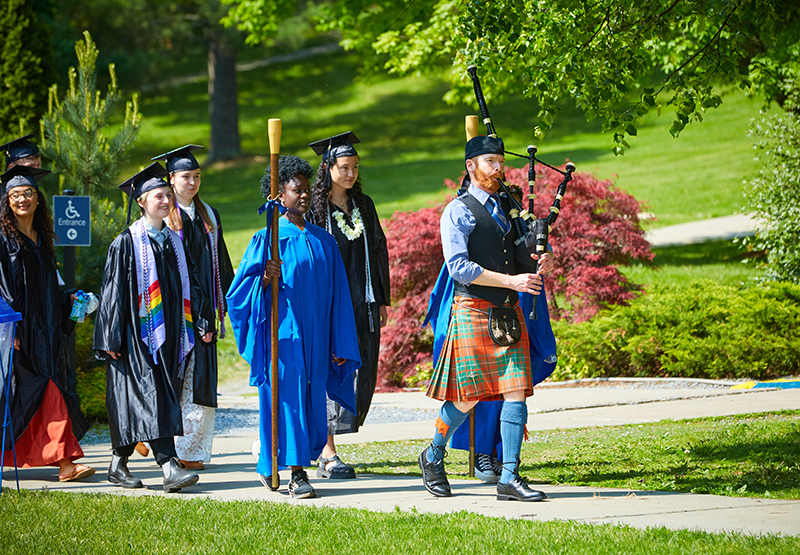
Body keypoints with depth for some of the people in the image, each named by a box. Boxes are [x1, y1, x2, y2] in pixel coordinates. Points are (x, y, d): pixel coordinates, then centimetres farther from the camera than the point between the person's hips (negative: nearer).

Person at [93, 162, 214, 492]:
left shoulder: (174, 241, 14)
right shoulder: (126, 243, -4)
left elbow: (190, 286, 18)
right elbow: (114, 291, -5)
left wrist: (203, 323, 9)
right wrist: (113, 338, -10)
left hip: (169, 334, 6)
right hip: (138, 333, -6)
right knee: (150, 395, -14)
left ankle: (119, 463, 18)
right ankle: (168, 466, -25)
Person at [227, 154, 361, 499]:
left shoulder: (323, 241, 11)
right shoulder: (268, 239, -2)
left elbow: (337, 295, 12)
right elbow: (242, 287, -5)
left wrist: (339, 345, 8)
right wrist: (265, 279, -26)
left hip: (315, 337, 5)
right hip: (282, 334, -5)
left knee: (312, 400, 5)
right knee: (287, 396, -9)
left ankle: (271, 463, 20)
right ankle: (296, 474, -9)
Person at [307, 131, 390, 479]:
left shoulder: (363, 205, 12)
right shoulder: (314, 208, -4)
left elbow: (379, 251, 16)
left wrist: (382, 300, 12)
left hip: (364, 303, 6)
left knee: (364, 374, 4)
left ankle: (325, 443, 19)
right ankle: (327, 455, -1)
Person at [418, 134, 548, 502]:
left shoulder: (507, 207, 17)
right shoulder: (458, 212, -5)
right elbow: (459, 267, -16)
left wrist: (534, 261, 0)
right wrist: (511, 280, -20)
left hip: (508, 314, 6)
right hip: (473, 312, -6)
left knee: (516, 393, -3)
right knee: (467, 398, -2)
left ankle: (509, 478, -1)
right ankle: (433, 457, 23)